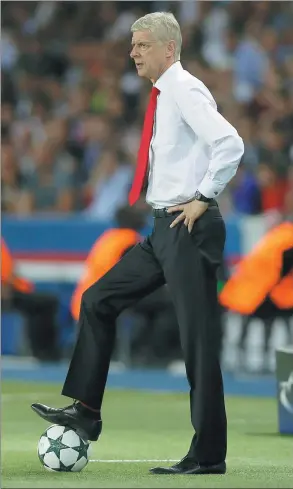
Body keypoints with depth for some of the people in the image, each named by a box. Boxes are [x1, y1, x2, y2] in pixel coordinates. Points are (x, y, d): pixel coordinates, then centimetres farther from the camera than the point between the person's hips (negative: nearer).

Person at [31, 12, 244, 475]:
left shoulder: (185, 91, -13)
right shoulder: (163, 96, 15)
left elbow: (230, 145, -26)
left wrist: (203, 198, -19)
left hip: (189, 228, -10)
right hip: (164, 229, 10)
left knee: (198, 340, -6)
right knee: (99, 301, 11)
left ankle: (208, 456, -1)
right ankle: (86, 412, 18)